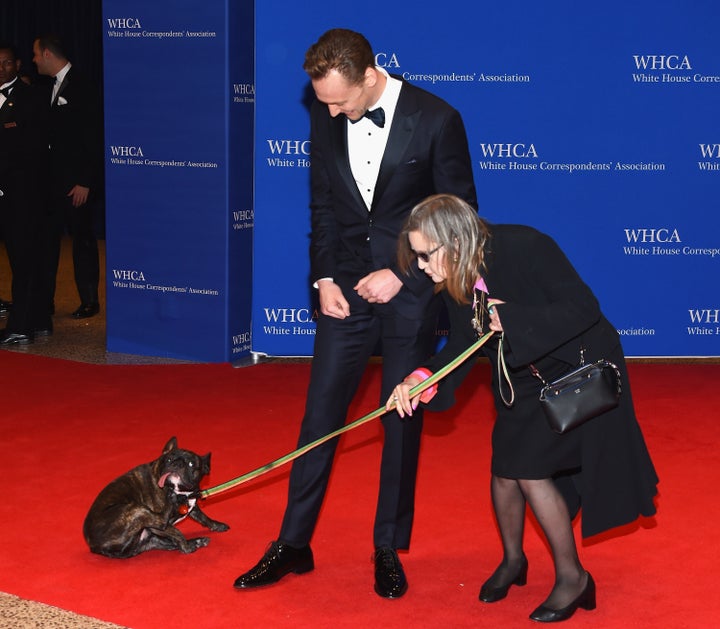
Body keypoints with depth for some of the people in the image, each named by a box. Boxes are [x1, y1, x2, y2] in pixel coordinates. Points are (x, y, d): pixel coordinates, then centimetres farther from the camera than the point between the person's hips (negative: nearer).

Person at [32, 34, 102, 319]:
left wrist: (85, 182, -17)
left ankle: (89, 301, 12)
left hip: (77, 182, -8)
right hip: (54, 179, 8)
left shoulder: (81, 88, -12)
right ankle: (44, 299, 13)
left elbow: (93, 138, -15)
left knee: (82, 238, 2)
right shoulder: (52, 87, 12)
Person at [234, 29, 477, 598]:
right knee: (321, 412, 4)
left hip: (410, 289, -3)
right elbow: (322, 205, 9)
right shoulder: (325, 118, 0)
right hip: (347, 287, 3)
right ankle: (294, 544, 15)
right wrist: (324, 278, -1)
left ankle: (389, 550, 20)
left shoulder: (436, 120, -13)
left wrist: (402, 275, -13)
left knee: (402, 421, 6)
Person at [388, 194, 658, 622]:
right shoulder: (456, 277, -9)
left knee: (531, 467, -13)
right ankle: (513, 560, 36)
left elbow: (584, 308, -30)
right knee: (504, 468, 8)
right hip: (522, 379, 7)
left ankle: (572, 577, 5)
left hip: (579, 372, -7)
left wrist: (512, 318, -36)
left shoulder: (525, 246, -29)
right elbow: (463, 344, -1)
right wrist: (422, 378, -19)